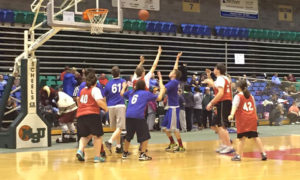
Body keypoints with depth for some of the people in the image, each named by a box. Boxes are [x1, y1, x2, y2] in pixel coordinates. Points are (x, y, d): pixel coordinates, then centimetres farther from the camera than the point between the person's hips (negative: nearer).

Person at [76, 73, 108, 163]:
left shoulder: (83, 90, 16)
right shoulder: (95, 89, -2)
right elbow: (99, 101, -16)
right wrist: (106, 108, -1)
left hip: (80, 115, 6)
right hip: (92, 114, -6)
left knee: (85, 135, 20)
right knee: (97, 135, 7)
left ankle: (80, 150, -3)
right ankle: (97, 157, 5)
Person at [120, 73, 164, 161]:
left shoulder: (131, 92, 20)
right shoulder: (146, 93, 9)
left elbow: (122, 94, 37)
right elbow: (159, 98, 14)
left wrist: (124, 87, 56)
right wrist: (162, 89, 28)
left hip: (128, 116, 5)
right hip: (139, 116, -5)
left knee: (128, 135, 20)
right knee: (145, 136, 6)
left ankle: (125, 153, 30)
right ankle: (142, 154, 1)